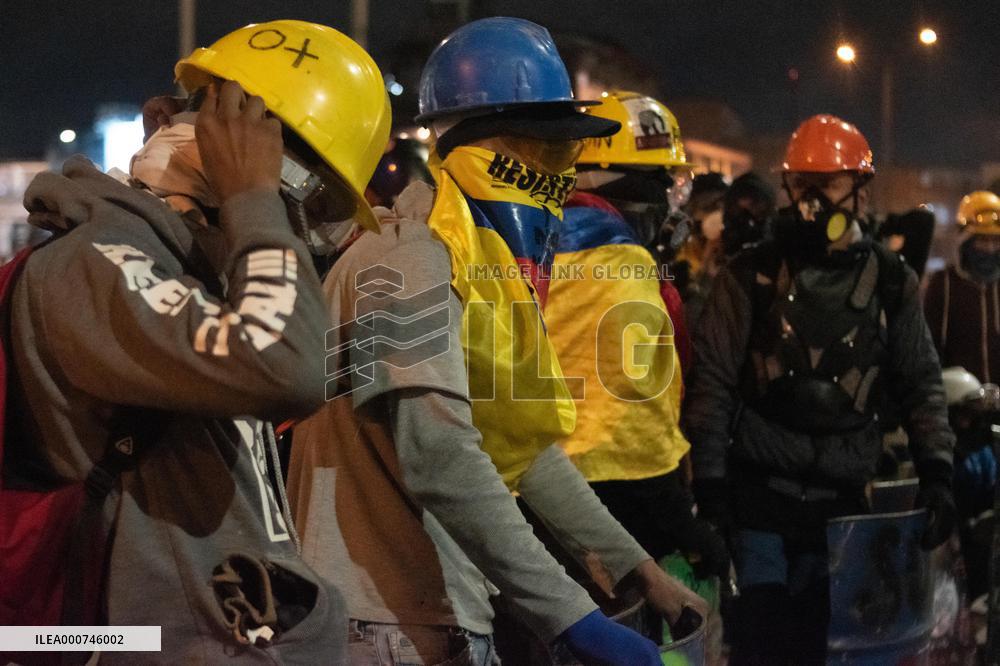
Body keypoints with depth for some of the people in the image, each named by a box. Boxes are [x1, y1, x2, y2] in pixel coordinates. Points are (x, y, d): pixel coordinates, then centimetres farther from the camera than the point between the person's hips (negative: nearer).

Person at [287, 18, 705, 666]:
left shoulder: (493, 261, 14)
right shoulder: (412, 259, -17)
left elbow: (524, 448, 17)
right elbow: (443, 465, -27)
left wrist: (637, 568, 11)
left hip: (453, 611, 9)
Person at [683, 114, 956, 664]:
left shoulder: (891, 283, 7)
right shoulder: (753, 275, 1)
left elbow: (921, 386, 12)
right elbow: (711, 381, -1)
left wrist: (936, 474, 0)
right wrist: (708, 481, -9)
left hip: (839, 497, 2)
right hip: (758, 491, -2)